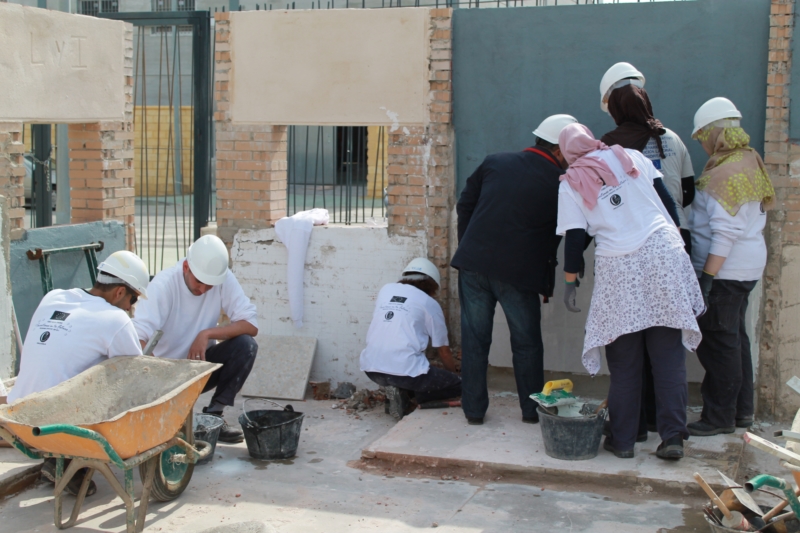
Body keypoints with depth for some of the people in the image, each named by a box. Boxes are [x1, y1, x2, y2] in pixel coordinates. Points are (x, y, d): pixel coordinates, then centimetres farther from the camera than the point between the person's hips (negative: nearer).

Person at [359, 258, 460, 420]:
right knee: (457, 385, 10)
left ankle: (401, 393, 4)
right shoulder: (429, 303, 7)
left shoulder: (386, 290, 18)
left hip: (371, 369, 6)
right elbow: (444, 351, 13)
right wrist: (454, 374, 33)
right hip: (405, 369, -6)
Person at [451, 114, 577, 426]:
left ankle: (474, 409, 15)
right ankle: (532, 409, 20)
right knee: (527, 342, 13)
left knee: (474, 338, 10)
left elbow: (465, 206, 10)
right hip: (519, 271, -3)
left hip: (473, 262, 3)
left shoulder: (495, 163, 7)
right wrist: (548, 282, 14)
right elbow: (560, 236, 5)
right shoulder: (561, 183, -3)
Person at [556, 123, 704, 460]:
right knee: (669, 356, 5)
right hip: (664, 255, 2)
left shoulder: (571, 184, 3)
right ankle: (673, 438, 4)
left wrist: (569, 283, 10)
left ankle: (622, 440, 14)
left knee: (624, 363, 8)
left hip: (619, 268, -2)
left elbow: (575, 238, 0)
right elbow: (666, 199, 12)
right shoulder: (630, 157, 10)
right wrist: (675, 235, 23)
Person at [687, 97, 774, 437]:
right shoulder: (750, 162, 11)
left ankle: (720, 417, 6)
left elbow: (725, 233, -23)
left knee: (718, 341, -2)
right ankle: (742, 410, 26)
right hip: (748, 266, 10)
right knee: (735, 336, 17)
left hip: (725, 269, -10)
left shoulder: (725, 173, -19)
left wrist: (706, 277, -23)